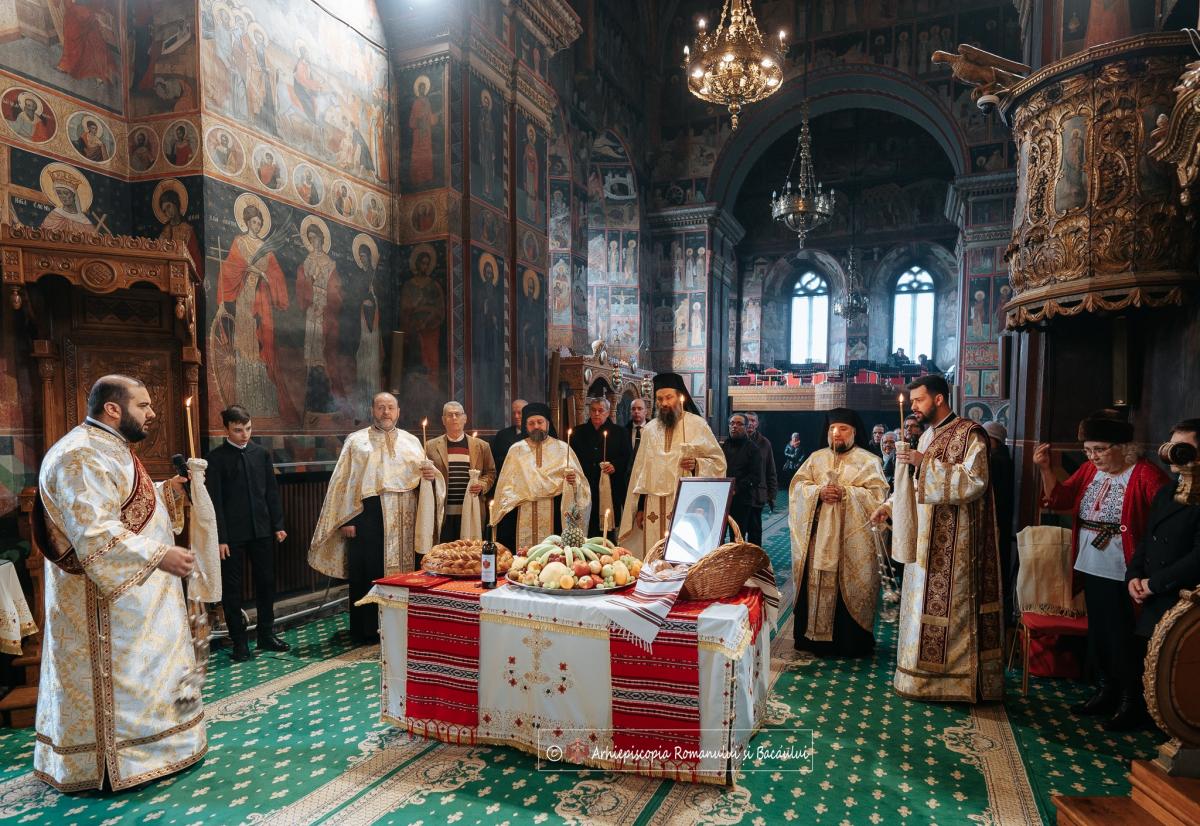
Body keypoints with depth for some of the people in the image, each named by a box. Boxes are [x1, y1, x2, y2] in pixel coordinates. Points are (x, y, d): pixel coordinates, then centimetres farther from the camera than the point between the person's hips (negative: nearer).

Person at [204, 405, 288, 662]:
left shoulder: (262, 453, 6)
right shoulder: (216, 457, -5)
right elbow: (214, 500, -8)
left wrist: (278, 525, 5)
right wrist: (220, 537, -11)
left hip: (262, 531, 4)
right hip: (232, 533, -4)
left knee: (266, 582, 11)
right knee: (232, 587, 6)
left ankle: (266, 635, 25)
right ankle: (239, 641, 18)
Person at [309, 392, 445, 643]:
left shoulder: (411, 441, 13)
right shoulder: (356, 441, 5)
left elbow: (422, 477, 14)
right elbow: (343, 481, 1)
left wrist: (430, 474, -10)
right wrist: (345, 519, -6)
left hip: (403, 518, 2)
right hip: (366, 515, -2)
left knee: (402, 569, 4)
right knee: (366, 573, 2)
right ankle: (365, 630, 14)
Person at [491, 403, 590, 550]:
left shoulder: (563, 448, 8)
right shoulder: (516, 450, 12)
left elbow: (579, 481, 7)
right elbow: (507, 483, 13)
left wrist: (573, 480, -15)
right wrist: (506, 509, 2)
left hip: (555, 512, -1)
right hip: (524, 513, 1)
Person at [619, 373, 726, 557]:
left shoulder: (697, 425, 1)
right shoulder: (649, 430, 11)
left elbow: (718, 461, 3)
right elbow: (641, 470, 13)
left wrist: (697, 464, -16)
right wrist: (640, 507, 9)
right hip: (653, 508, 3)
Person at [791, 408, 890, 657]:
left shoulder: (868, 461, 5)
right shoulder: (816, 457, 14)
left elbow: (877, 494, -6)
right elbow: (797, 485, 5)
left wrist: (846, 493, -18)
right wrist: (819, 492, -13)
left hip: (851, 537, -3)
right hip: (817, 534, 3)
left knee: (848, 587, -1)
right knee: (816, 583, 3)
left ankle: (850, 641, 10)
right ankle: (813, 635, 13)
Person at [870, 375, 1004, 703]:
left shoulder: (969, 434, -10)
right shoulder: (927, 436, 15)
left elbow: (974, 481, -21)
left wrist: (925, 462, -24)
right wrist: (889, 505, 12)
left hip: (954, 544, -8)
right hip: (926, 540, 8)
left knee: (949, 606, -2)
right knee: (924, 604, 13)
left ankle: (954, 680, 11)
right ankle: (926, 673, 24)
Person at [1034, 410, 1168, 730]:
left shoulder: (1145, 474, -15)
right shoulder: (1089, 470, 6)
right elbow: (1060, 498, 7)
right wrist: (1045, 468, -5)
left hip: (1123, 575, -7)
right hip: (1091, 570, 7)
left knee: (1122, 638, 3)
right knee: (1098, 634, 17)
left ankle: (1131, 703, 21)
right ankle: (1107, 692, 33)